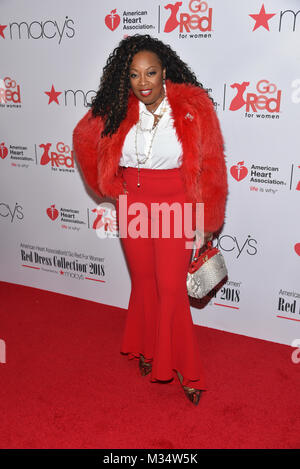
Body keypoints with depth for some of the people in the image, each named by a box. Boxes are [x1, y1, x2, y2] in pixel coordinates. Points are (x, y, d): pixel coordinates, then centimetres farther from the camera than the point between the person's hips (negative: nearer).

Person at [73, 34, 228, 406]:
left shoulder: (193, 106, -11)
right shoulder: (117, 109, -4)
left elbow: (211, 166, -8)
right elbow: (84, 139, 14)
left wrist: (205, 224, -6)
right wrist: (112, 188, 14)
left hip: (175, 207, -3)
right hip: (132, 205, 3)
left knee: (171, 288, -2)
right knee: (143, 281, 15)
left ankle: (186, 369, 18)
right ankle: (147, 349, 38)